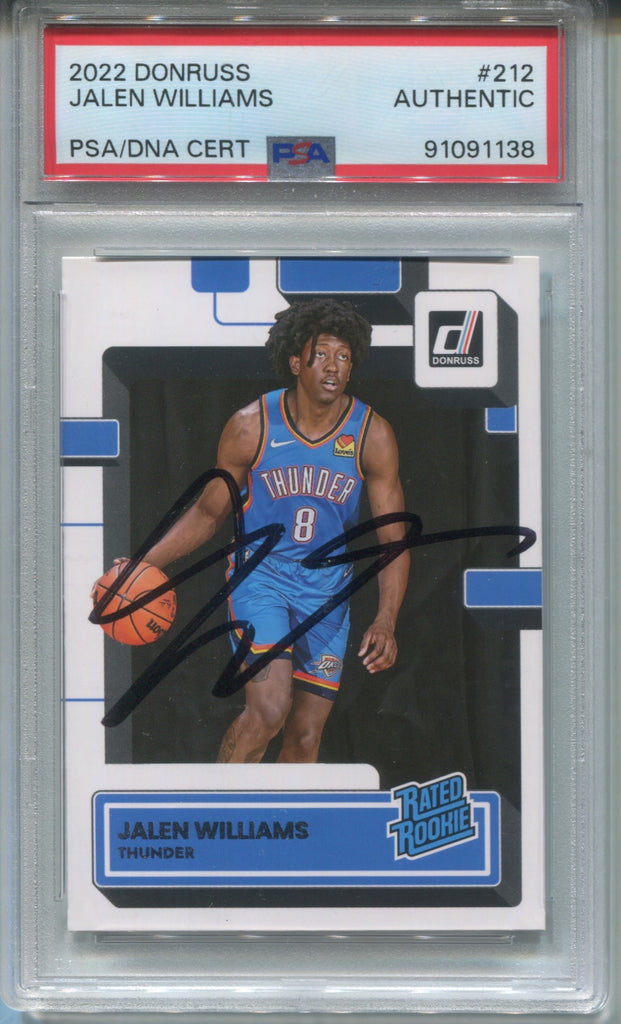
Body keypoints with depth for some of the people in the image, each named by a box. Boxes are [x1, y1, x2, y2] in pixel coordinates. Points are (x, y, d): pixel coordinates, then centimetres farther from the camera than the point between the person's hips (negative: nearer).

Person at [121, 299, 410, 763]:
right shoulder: (251, 426, -10)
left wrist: (385, 622, -16)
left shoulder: (373, 436, -7)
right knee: (268, 709, -22)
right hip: (259, 573, -2)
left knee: (306, 735, 5)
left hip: (327, 588, 2)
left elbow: (394, 537, -4)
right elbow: (210, 511, 4)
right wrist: (145, 563, -7)